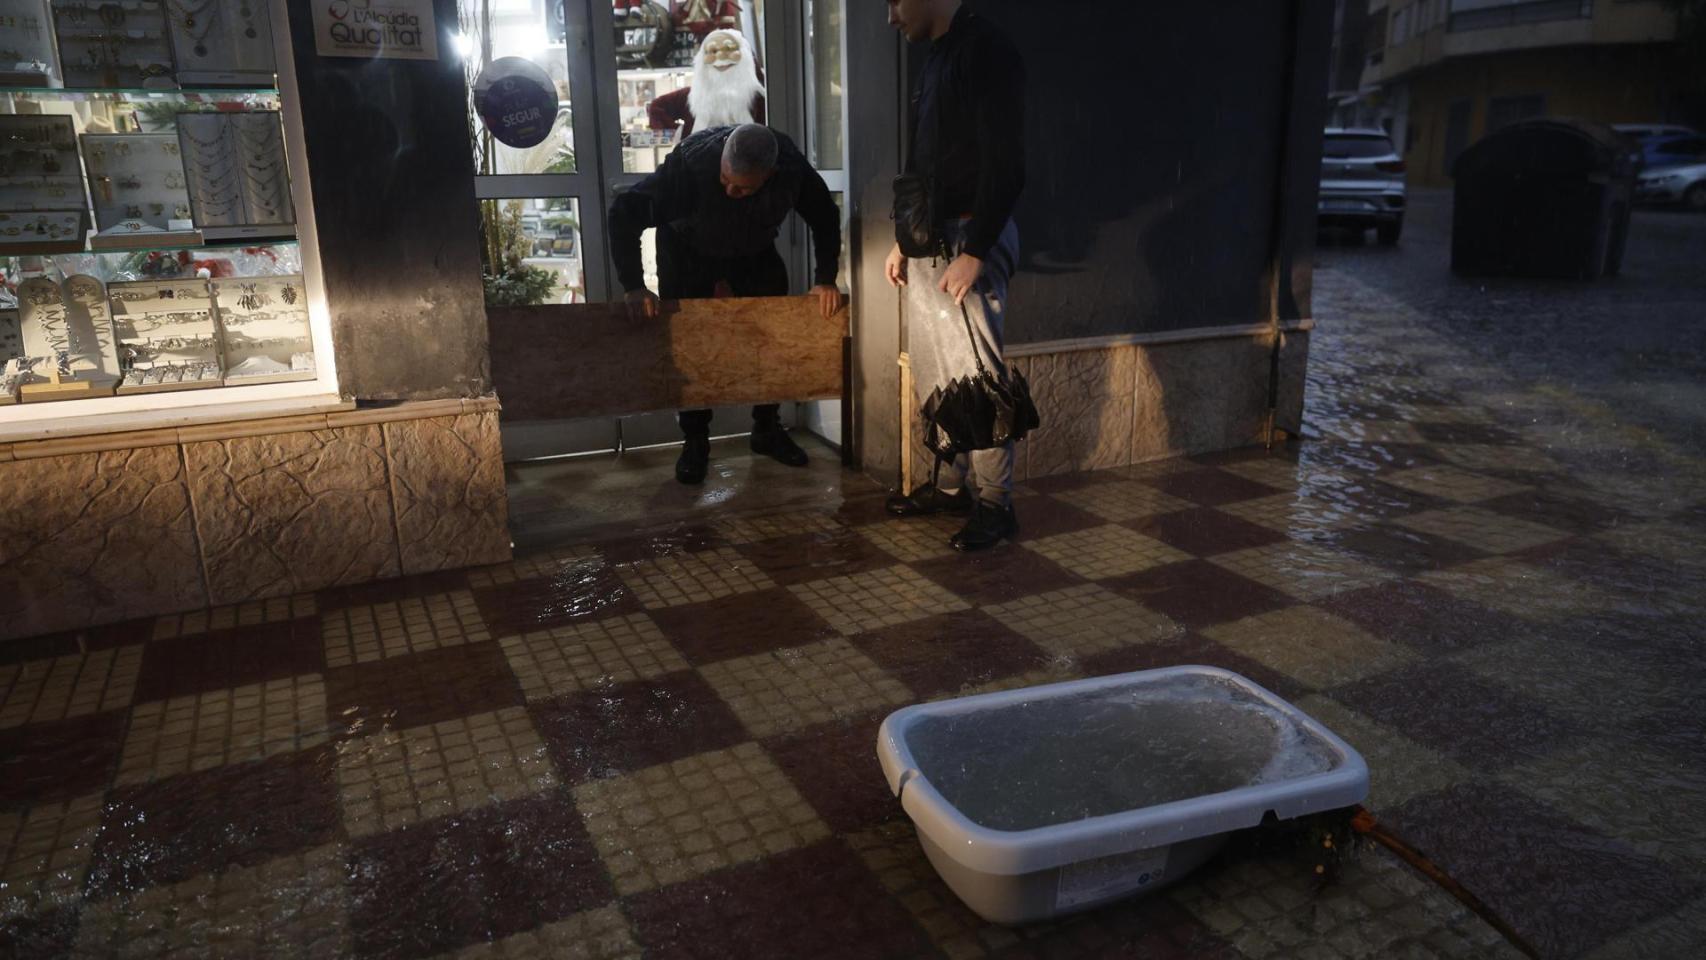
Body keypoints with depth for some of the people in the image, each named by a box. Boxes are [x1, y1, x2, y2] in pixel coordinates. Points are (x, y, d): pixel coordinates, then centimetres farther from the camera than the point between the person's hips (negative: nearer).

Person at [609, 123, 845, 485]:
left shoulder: (791, 166, -31)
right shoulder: (691, 161, -39)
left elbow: (824, 216, -11)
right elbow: (624, 213, -34)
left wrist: (825, 278, -18)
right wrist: (633, 286, -39)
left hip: (754, 252, 3)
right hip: (688, 253, -2)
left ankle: (767, 429, 17)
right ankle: (695, 442, 8)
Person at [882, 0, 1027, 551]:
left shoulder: (987, 53, -13)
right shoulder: (936, 58, 16)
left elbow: (1005, 167, -19)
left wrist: (975, 252, -22)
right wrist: (903, 240, 19)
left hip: (970, 241, -9)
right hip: (928, 240, 9)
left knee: (975, 376, -6)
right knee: (934, 375, 13)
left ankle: (995, 504, 4)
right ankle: (951, 486, 24)